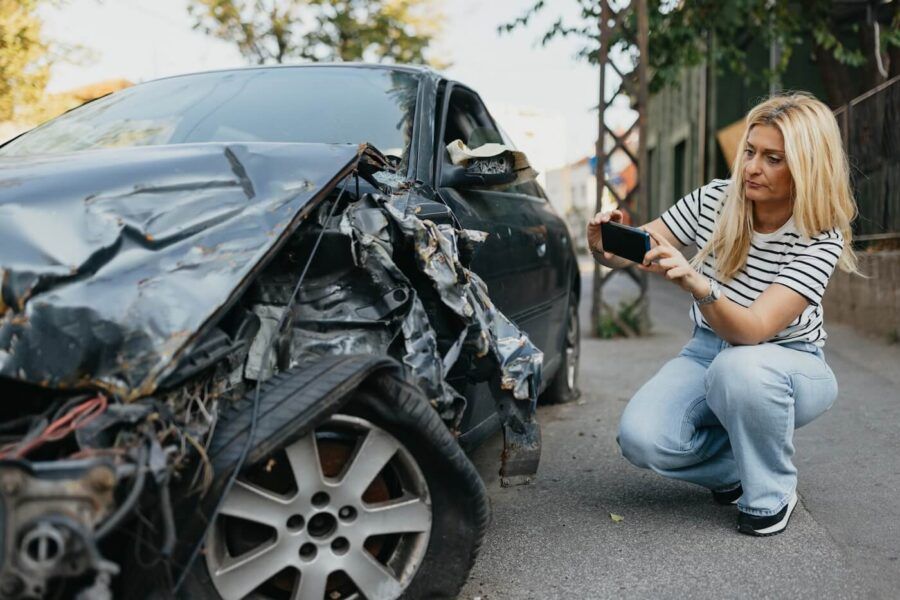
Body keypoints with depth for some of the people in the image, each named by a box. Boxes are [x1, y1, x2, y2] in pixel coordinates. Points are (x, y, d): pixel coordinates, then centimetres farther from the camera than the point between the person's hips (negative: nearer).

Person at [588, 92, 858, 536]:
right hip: (707, 355, 3)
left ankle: (771, 493, -11)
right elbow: (637, 247, -7)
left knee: (740, 366, -41)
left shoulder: (820, 241, -21)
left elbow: (753, 330, -33)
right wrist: (606, 249, -31)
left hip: (785, 370, -3)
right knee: (641, 438, -25)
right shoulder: (714, 200, -10)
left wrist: (695, 283, -52)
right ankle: (738, 468, 7)